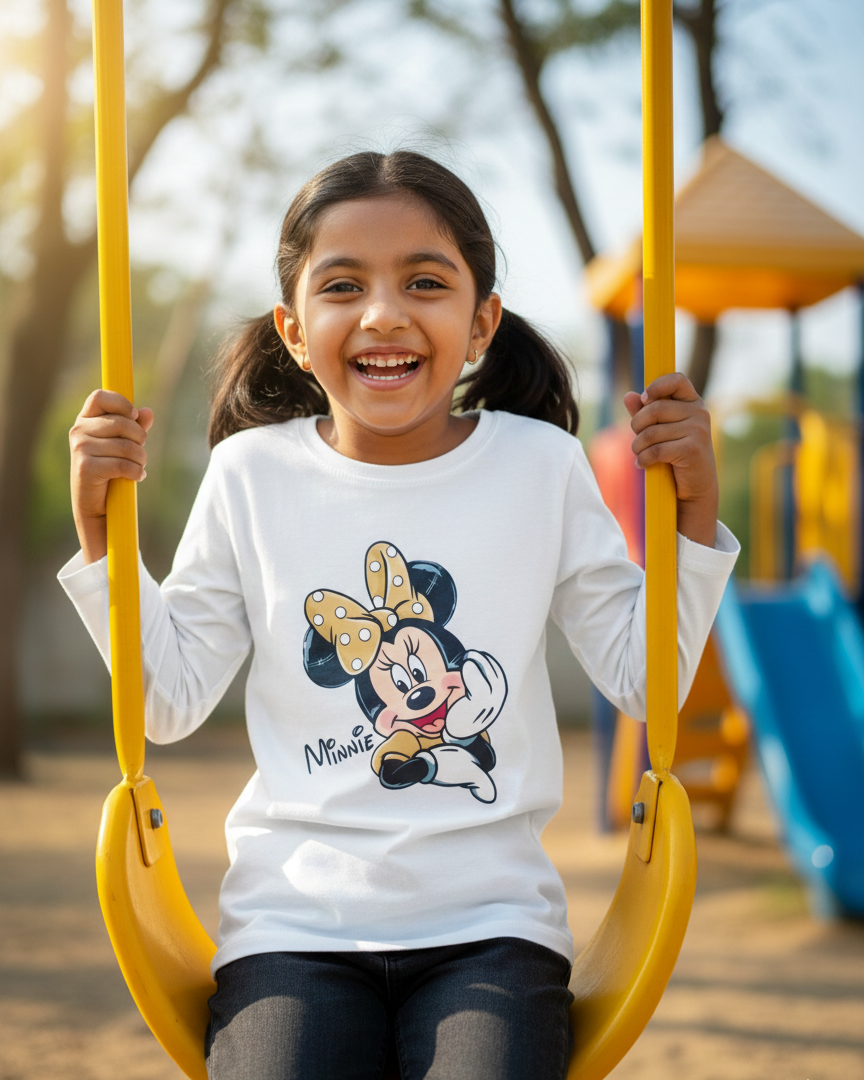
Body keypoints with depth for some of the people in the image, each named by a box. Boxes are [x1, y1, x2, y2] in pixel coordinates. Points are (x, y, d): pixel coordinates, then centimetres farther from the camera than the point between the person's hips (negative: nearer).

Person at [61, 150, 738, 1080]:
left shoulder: (541, 465, 1)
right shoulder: (251, 473, 1)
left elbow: (644, 680, 4)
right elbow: (170, 702, 4)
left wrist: (692, 508, -6)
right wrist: (101, 526, -4)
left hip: (490, 919, 0)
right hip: (295, 918, 0)